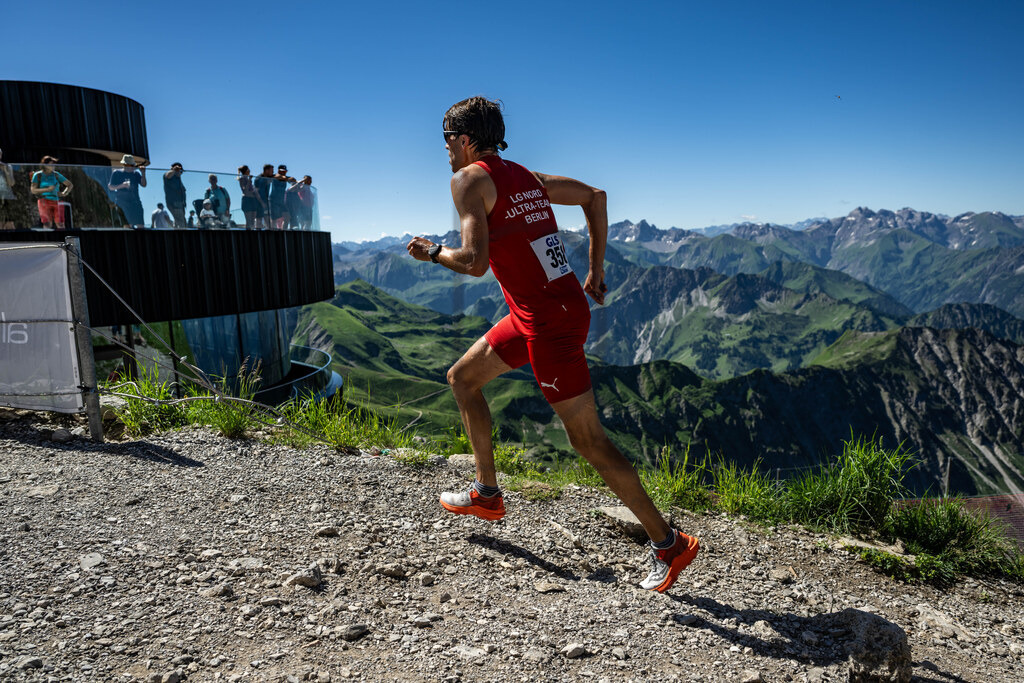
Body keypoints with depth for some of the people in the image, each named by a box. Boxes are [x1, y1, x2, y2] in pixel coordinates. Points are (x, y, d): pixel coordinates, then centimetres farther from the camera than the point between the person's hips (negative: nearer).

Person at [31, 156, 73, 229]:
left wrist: (64, 194, -1)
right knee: (48, 224, -16)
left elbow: (70, 185, 15)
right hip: (44, 201, -3)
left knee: (60, 224, -6)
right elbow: (33, 190, -3)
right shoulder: (37, 175, 2)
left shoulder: (56, 175, 9)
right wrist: (47, 189, -14)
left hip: (56, 201, 3)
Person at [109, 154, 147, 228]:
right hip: (121, 202, -2)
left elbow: (143, 185, 0)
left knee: (140, 225, -8)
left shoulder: (136, 174, 10)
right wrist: (121, 185, -14)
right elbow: (110, 187, 3)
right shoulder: (117, 173, 4)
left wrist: (143, 173, -10)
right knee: (127, 225, -6)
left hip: (135, 201, 2)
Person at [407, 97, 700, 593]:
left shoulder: (470, 179, -8)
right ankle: (486, 493, 32)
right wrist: (596, 271, 19)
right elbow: (595, 195, 20)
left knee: (589, 440, -1)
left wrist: (432, 252, 0)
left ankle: (669, 544, 11)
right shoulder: (526, 177, 15)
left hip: (549, 323, -9)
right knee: (462, 377, 21)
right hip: (567, 306, 9)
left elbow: (475, 261, -21)